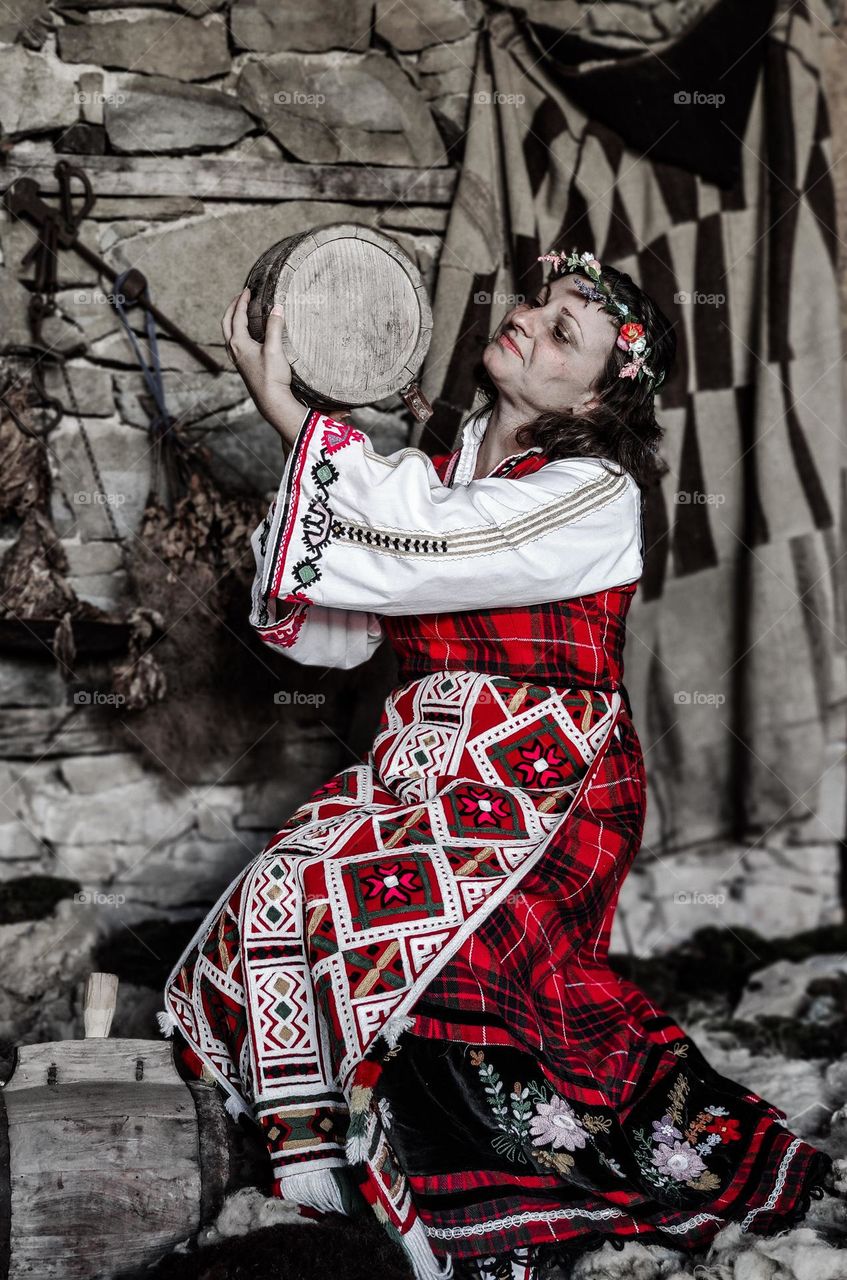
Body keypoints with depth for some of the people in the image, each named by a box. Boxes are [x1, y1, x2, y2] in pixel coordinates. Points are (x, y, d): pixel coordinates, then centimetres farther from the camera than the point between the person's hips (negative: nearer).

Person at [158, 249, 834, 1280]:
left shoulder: (595, 494, -9)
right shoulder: (444, 467, 12)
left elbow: (421, 546, -22)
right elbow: (338, 634, 8)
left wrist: (287, 414, -18)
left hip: (541, 788, -7)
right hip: (425, 766, 7)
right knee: (284, 898, -10)